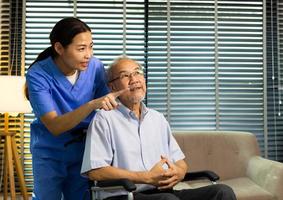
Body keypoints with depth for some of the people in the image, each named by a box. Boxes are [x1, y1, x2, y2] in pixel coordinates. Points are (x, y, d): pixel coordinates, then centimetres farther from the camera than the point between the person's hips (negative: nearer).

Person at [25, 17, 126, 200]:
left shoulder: (96, 67, -11)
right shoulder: (38, 74, -20)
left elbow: (107, 109, -3)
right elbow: (54, 126, -27)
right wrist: (91, 105, -40)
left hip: (85, 151, 3)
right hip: (50, 155, -2)